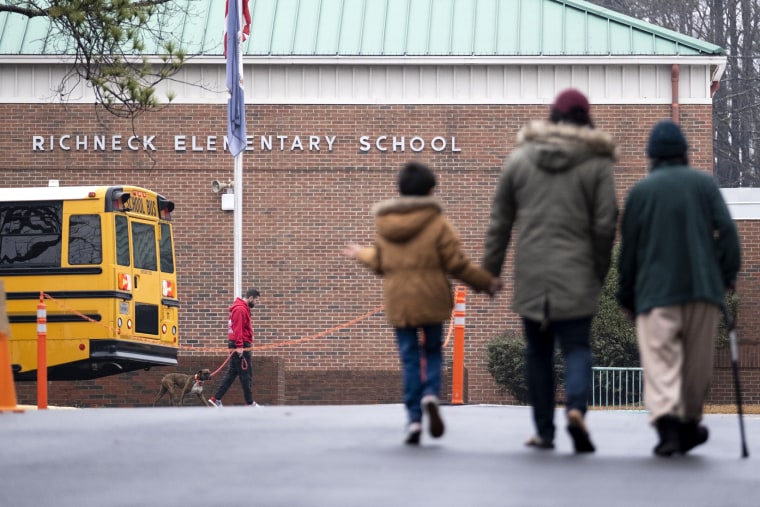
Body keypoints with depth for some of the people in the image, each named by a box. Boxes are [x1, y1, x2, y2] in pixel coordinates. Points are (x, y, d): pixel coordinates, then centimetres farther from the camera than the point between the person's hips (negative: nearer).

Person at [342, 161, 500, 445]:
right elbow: (457, 264, -8)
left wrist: (360, 254, 37)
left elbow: (379, 264, 15)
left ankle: (414, 418, 0)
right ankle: (431, 395, -15)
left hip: (398, 301, 2)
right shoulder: (438, 224, -7)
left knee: (409, 358, 6)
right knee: (433, 352, 13)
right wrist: (486, 282, 5)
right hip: (431, 300, -2)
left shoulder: (385, 225, 5)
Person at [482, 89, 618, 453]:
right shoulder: (597, 162, 0)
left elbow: (500, 220, 8)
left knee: (538, 351, 11)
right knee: (577, 346, 2)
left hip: (530, 276, 2)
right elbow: (605, 224, -3)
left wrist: (491, 268, 14)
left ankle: (544, 431, 14)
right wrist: (600, 272, 8)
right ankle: (576, 406, -25)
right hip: (576, 276, -2)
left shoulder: (519, 159, 6)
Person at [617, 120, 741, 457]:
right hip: (703, 289, 2)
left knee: (660, 361, -9)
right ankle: (689, 424, 24)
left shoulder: (640, 190, 5)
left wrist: (627, 296, 15)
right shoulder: (704, 184, 7)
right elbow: (726, 230, -2)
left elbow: (628, 249, 7)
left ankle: (667, 421, -28)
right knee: (697, 363, 14)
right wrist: (728, 274, 4)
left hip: (656, 291, -1)